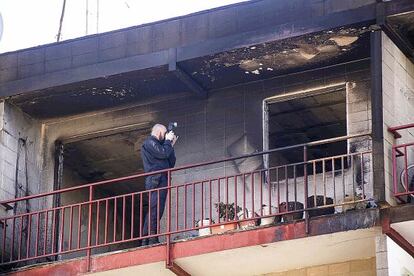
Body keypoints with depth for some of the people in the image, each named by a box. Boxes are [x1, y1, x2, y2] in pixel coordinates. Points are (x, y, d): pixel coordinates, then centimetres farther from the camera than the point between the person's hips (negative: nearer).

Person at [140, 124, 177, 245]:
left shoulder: (157, 144, 31)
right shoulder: (150, 142, 2)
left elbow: (171, 164, 25)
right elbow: (164, 153, -13)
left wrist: (171, 145, 22)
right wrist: (168, 141, 4)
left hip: (160, 182, 10)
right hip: (156, 180, -10)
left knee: (153, 212, 5)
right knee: (155, 210, -18)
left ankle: (146, 241, 1)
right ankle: (152, 239, -25)